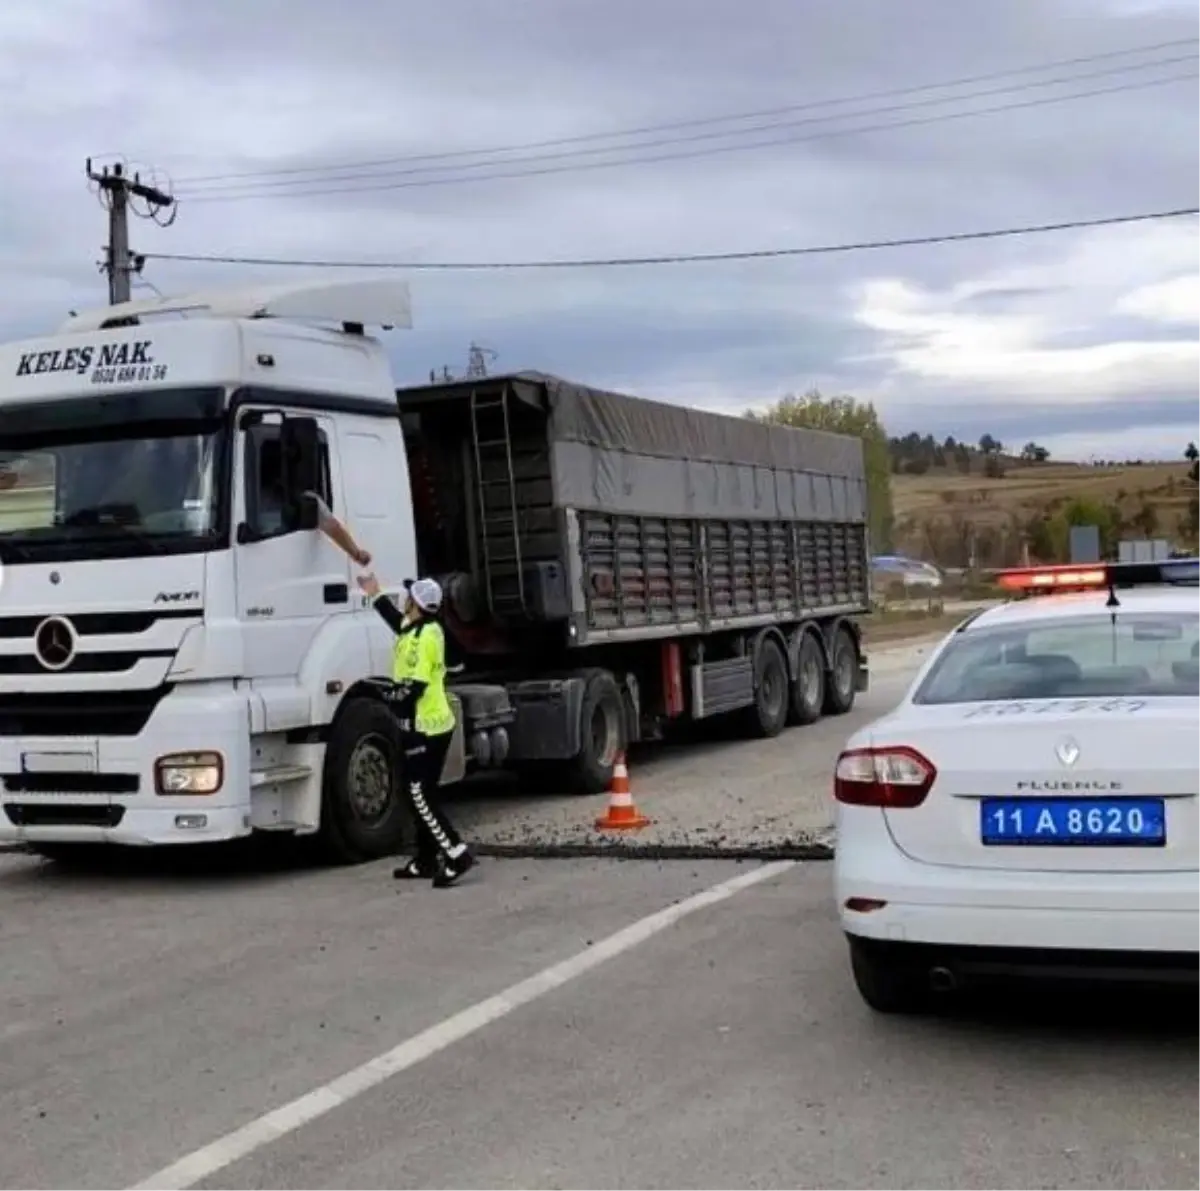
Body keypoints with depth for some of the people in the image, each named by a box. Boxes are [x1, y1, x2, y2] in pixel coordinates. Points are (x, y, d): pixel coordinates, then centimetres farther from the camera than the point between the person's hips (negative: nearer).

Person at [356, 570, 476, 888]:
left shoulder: (424, 638, -20)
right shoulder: (420, 628, 10)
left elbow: (413, 687, -24)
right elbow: (399, 621, 34)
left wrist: (392, 696, -5)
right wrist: (375, 595, 40)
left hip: (425, 727, -10)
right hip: (430, 725, 10)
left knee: (420, 797, -10)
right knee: (422, 795, 15)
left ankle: (457, 855, -15)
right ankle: (426, 860, 21)